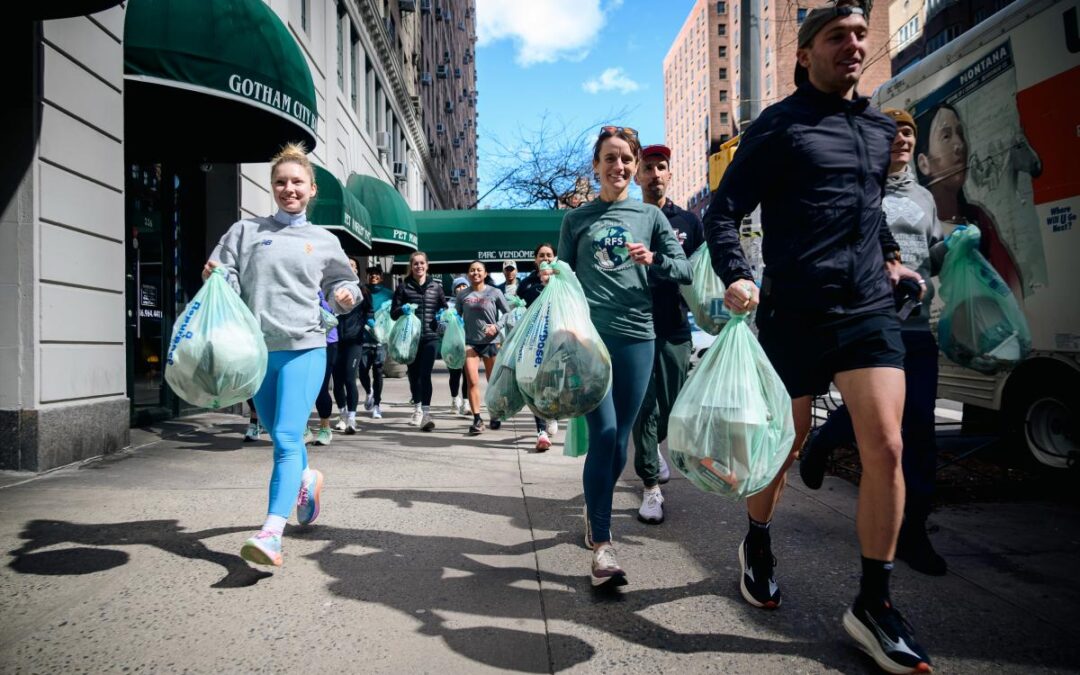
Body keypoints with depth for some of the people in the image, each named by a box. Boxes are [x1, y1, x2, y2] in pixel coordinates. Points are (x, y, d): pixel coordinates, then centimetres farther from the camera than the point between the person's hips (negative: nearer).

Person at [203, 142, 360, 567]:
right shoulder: (245, 231, 9)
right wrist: (215, 277, -16)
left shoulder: (323, 241, 9)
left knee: (287, 438, -13)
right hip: (257, 349, 3)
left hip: (303, 348, -3)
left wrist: (347, 294, -2)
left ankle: (271, 534, -16)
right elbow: (226, 282, 6)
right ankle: (307, 479, 46)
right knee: (277, 434, 17)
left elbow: (342, 283, 20)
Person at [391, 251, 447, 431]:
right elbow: (393, 313, 3)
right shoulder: (403, 287, 4)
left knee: (425, 375, -11)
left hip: (430, 337, -1)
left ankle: (426, 413, -11)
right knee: (414, 374, 12)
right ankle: (417, 409, 31)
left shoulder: (436, 286, 7)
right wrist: (403, 310, -17)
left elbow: (444, 307, 17)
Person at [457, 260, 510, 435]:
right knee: (472, 381, -10)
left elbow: (508, 313, 2)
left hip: (491, 342, 0)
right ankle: (477, 419, -6)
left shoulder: (495, 293, -1)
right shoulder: (462, 295, 5)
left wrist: (497, 326, -13)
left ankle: (495, 416, 29)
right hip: (470, 342, 1)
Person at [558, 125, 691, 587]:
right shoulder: (576, 219, 11)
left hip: (636, 336, 2)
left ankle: (595, 510, 33)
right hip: (589, 333, -2)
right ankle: (601, 544, -7)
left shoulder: (650, 216, 13)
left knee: (619, 439, 7)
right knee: (603, 432, -14)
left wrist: (654, 260, -10)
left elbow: (685, 269, 9)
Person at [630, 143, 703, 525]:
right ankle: (651, 487, 7)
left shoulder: (688, 222, 11)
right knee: (644, 409, -2)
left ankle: (652, 450, 41)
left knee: (672, 408, 11)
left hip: (675, 330, 2)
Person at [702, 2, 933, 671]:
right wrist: (736, 276, -23)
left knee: (886, 446, -7)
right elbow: (723, 211, -7)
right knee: (785, 445, 8)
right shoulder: (778, 125, -1)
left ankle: (874, 602, 8)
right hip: (795, 314, -4)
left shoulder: (882, 127, 17)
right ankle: (758, 543, 36)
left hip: (871, 310, 5)